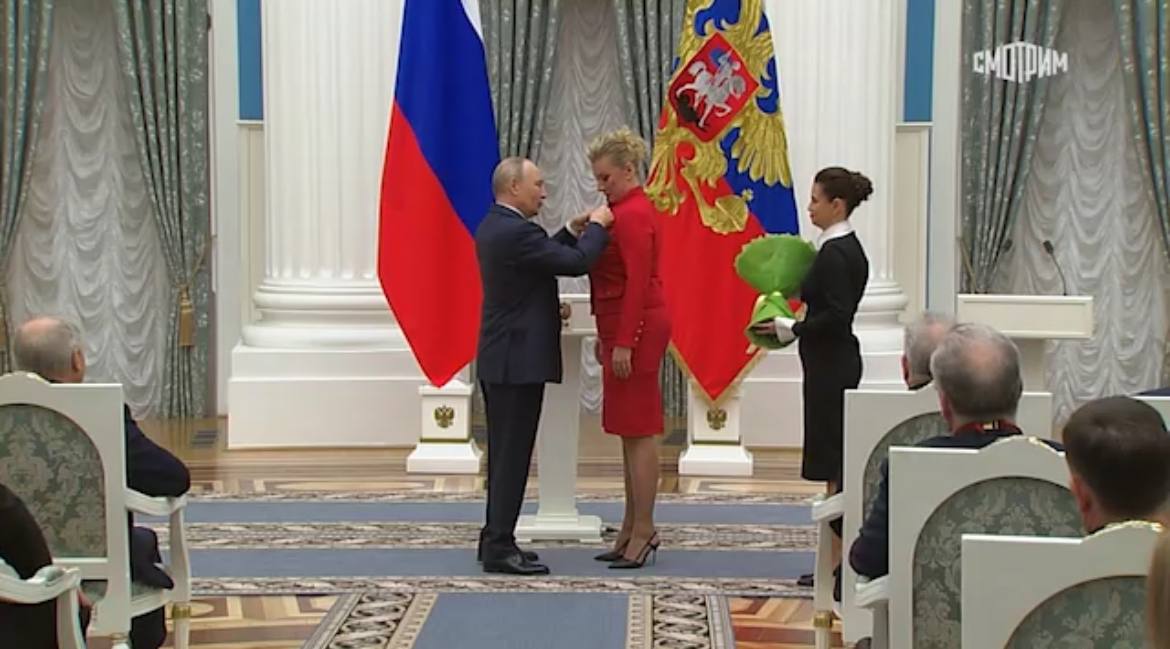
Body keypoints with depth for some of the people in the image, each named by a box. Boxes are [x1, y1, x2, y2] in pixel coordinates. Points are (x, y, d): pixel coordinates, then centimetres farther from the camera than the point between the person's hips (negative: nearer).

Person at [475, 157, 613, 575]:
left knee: (503, 453, 15)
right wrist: (597, 226, -4)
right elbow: (578, 263, -20)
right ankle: (500, 548, -1)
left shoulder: (494, 226, 11)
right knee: (513, 455, -5)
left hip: (499, 359, 10)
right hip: (518, 361, -10)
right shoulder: (515, 231, -20)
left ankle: (494, 539, 21)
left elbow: (542, 257, 23)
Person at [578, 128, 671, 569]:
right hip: (623, 329, 10)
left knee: (638, 432, -5)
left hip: (637, 330, -10)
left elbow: (637, 283, -21)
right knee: (631, 431, 12)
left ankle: (643, 531, 0)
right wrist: (606, 335, 21)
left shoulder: (633, 215, -15)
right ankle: (633, 529, 19)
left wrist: (623, 344, -22)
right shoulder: (626, 210, 16)